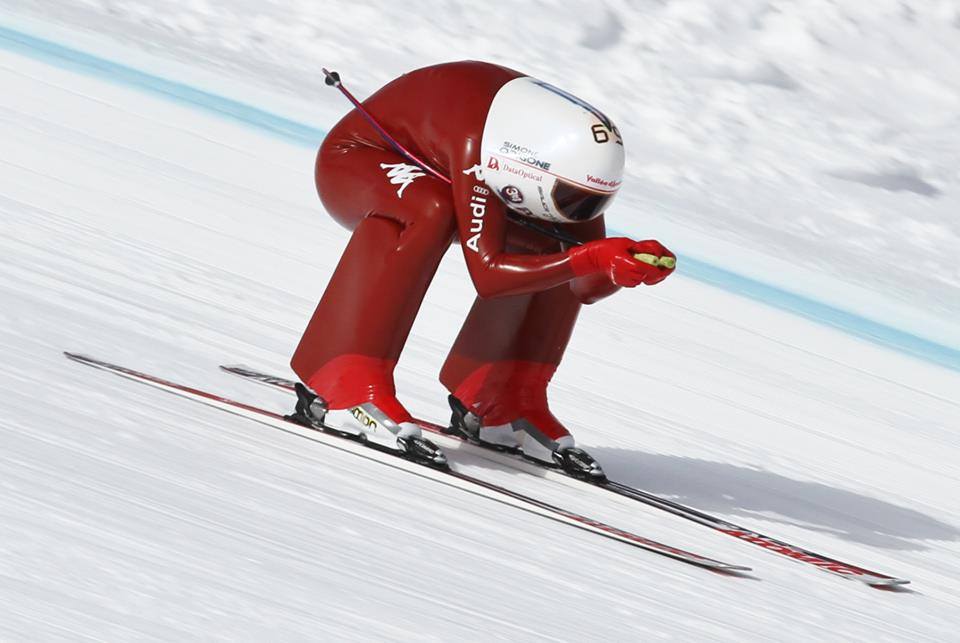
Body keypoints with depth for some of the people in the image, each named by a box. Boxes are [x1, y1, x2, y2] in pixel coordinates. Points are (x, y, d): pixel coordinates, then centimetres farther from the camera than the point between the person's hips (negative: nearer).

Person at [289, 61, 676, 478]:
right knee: (428, 211, -39)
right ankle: (341, 384, -39)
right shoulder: (477, 148, -39)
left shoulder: (568, 156, -18)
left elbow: (585, 287, -13)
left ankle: (500, 403, -1)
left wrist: (628, 263, -34)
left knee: (557, 246, -9)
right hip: (352, 161, -7)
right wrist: (592, 259, -47)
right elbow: (487, 273, -40)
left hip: (431, 169, 7)